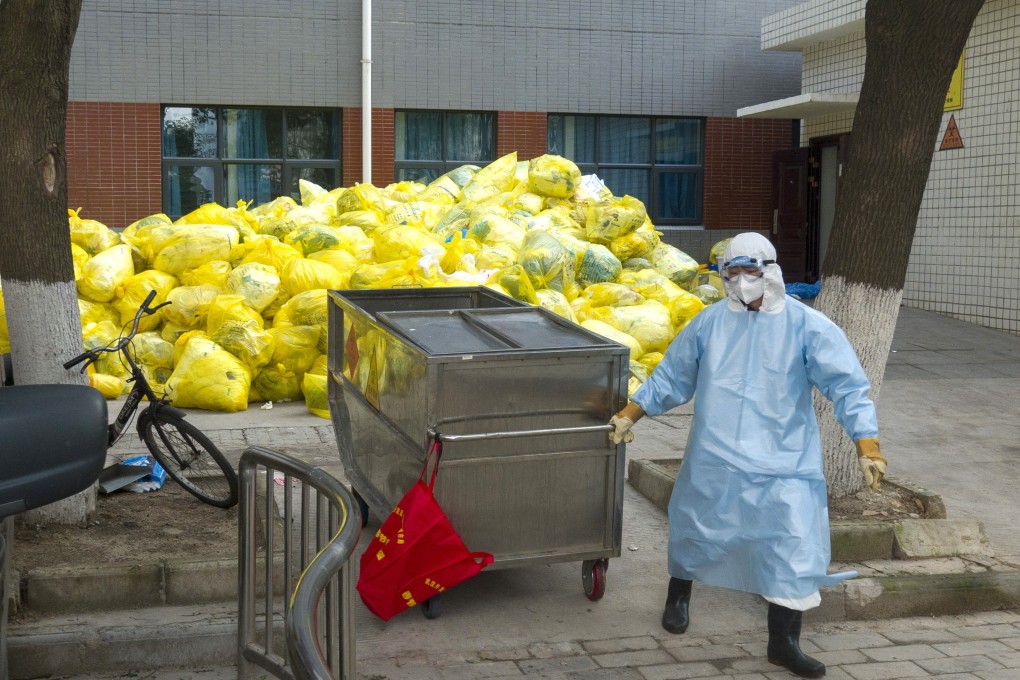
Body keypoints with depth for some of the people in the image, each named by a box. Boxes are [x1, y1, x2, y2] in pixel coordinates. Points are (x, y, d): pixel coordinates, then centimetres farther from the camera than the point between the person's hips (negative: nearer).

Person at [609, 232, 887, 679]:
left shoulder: (807, 327, -6)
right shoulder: (709, 322, 1)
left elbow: (847, 387, -9)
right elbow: (671, 377, 10)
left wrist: (867, 446, -17)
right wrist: (628, 415, 11)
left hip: (783, 463, -1)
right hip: (714, 458, 2)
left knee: (793, 548, -5)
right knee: (696, 529, 16)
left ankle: (784, 642, 11)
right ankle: (679, 596, 45)